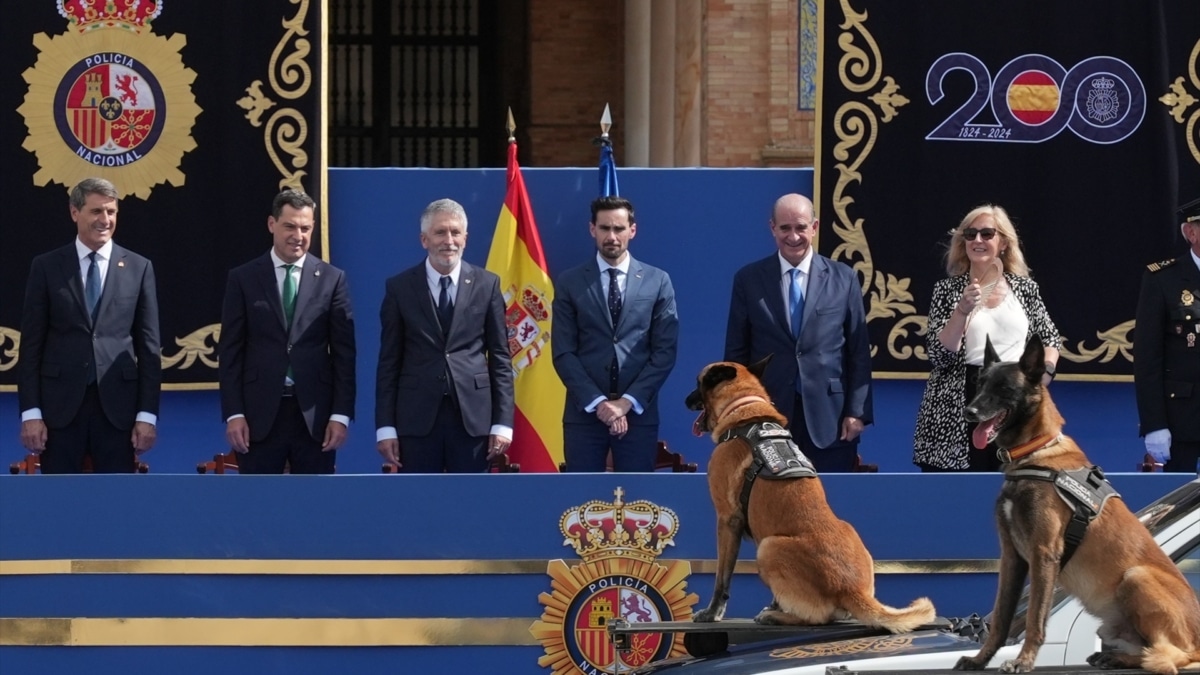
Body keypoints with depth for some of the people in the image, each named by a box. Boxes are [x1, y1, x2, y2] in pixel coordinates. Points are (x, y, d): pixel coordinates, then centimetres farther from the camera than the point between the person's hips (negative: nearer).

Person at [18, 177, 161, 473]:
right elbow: (31, 345, 2)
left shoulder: (139, 268, 6)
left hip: (117, 406, 0)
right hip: (60, 404, 0)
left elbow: (148, 346, 6)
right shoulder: (46, 267, 4)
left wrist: (147, 414, -1)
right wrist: (30, 412, -5)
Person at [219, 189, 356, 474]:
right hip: (259, 414, 0)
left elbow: (344, 353, 3)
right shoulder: (243, 279, 4)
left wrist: (341, 414, -4)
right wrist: (233, 413, -5)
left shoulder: (332, 279, 5)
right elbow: (230, 351, 2)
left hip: (314, 414, 0)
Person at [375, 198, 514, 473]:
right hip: (417, 417, 0)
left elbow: (500, 357, 5)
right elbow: (389, 361, 4)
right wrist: (385, 426, -2)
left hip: (472, 416, 0)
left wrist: (503, 422, -1)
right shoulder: (400, 287, 3)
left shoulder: (486, 284, 5)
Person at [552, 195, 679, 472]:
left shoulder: (658, 282, 5)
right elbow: (563, 353, 0)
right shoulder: (570, 283, 5)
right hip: (584, 411, 0)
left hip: (639, 412, 0)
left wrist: (628, 401, -9)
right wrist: (597, 402, -11)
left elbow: (665, 351, 1)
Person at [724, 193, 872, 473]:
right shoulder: (749, 280, 5)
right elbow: (736, 353, 6)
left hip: (829, 418, 0)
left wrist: (857, 412, -3)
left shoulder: (843, 279, 5)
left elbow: (859, 352, 5)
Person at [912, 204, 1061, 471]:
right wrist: (963, 309, -17)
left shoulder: (1025, 288, 9)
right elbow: (940, 356, -6)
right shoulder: (947, 290, 3)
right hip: (957, 413, -2)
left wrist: (1045, 373, 0)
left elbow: (1051, 339, 19)